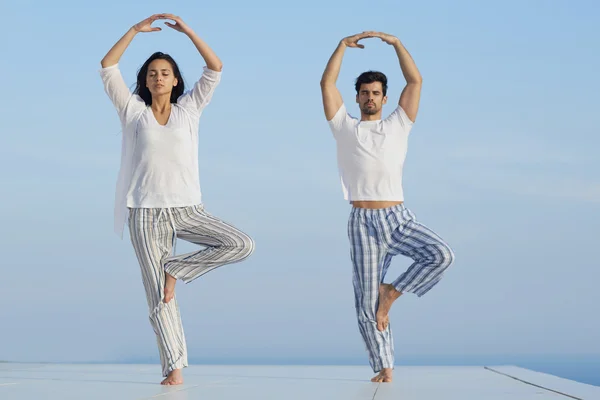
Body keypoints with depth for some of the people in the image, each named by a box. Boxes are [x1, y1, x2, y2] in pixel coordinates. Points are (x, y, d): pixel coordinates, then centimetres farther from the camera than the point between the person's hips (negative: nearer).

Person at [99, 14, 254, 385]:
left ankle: (175, 268, -5)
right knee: (159, 297, -5)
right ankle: (174, 367, 0)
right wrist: (135, 30, -5)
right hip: (147, 214, -1)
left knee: (243, 245, -19)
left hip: (188, 209, 1)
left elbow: (215, 68, 1)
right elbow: (108, 68, -1)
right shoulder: (133, 111, 8)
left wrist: (187, 30, -6)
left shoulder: (189, 108, 9)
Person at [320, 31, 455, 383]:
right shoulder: (345, 127, 13)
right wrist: (344, 45, 8)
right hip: (363, 222, -1)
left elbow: (416, 81, 8)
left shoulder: (398, 125, 15)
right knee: (367, 301, -4)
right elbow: (327, 84, 5)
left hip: (400, 218, 1)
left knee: (442, 255, -25)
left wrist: (396, 43, 6)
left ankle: (392, 292, -4)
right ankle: (384, 367, 7)